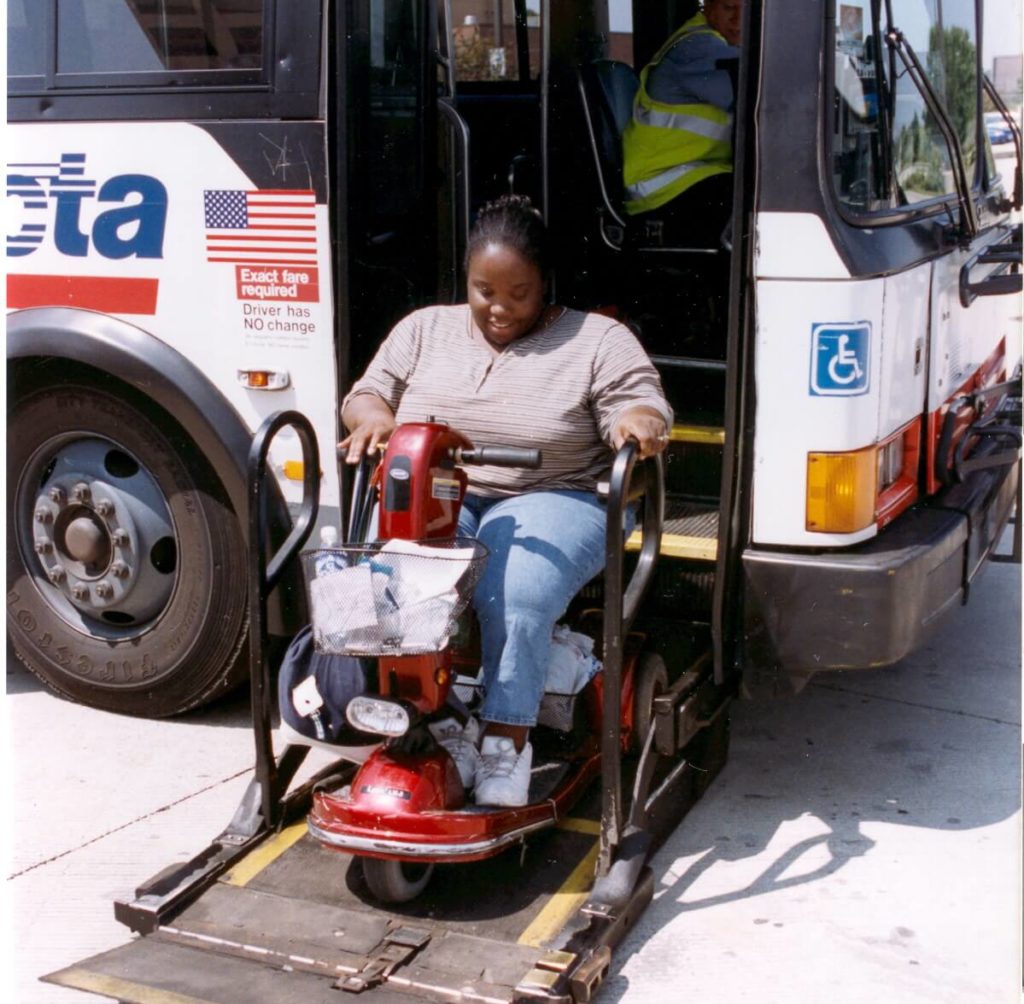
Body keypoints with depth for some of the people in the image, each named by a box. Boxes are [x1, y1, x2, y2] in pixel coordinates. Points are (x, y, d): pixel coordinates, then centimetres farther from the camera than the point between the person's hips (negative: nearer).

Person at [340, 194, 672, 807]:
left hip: (550, 501, -3)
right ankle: (448, 725, -24)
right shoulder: (426, 330, 15)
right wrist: (373, 416, -12)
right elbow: (366, 393, 13)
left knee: (515, 592, -34)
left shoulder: (597, 340, 5)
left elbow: (645, 409, -3)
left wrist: (637, 421, -29)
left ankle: (507, 741, -21)